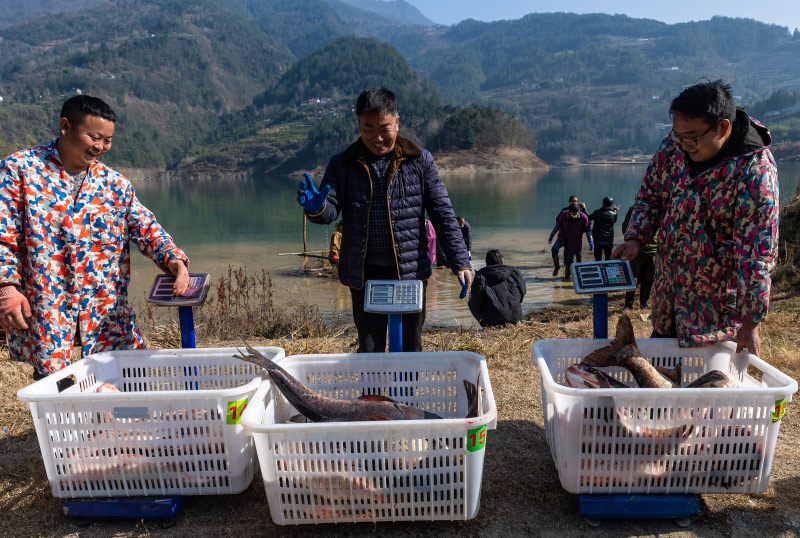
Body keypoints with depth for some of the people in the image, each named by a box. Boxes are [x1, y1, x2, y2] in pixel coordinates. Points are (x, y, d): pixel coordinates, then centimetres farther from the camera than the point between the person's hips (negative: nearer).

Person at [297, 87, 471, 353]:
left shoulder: (420, 160, 0)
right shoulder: (343, 164, 3)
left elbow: (443, 213, -1)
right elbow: (330, 210, -3)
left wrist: (460, 261, -6)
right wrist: (316, 207, -28)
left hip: (411, 271, 0)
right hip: (364, 274, 1)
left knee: (411, 348, 12)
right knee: (369, 350, 10)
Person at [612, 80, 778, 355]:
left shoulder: (754, 170, -24)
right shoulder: (674, 144, -7)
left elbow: (757, 252, -25)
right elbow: (650, 195, 8)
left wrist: (750, 322, -23)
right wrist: (636, 238, -9)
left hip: (717, 301, -5)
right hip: (667, 290, 6)